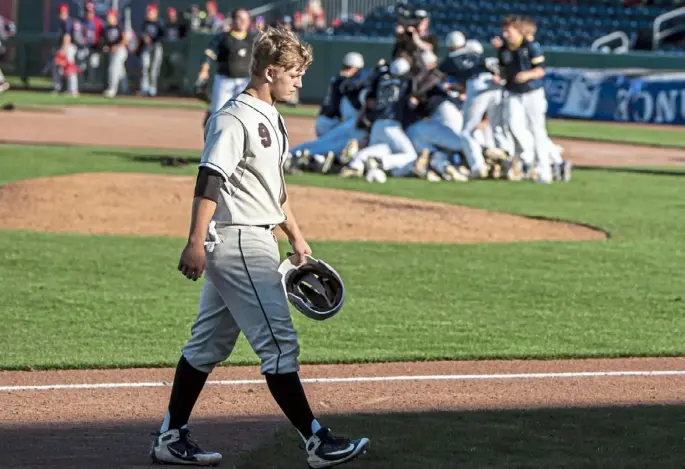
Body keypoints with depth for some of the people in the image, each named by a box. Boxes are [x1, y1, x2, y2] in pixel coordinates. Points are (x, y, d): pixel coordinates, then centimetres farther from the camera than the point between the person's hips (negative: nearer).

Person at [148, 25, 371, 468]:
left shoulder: (271, 118, 16)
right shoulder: (233, 119, -15)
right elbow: (209, 181, -21)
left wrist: (296, 237, 28)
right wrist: (196, 243, -28)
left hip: (256, 241, 10)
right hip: (237, 240, -10)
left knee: (209, 345, 12)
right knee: (279, 343, -9)